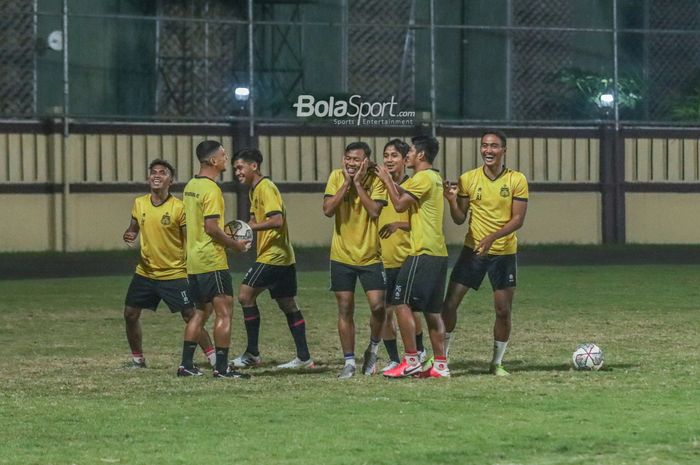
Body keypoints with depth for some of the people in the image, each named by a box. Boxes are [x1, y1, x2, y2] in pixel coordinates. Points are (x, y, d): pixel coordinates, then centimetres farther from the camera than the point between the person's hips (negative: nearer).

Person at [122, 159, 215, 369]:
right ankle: (137, 359, 23)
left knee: (190, 316, -9)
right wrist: (128, 235, -6)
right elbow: (133, 229, 18)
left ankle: (214, 358, -3)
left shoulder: (178, 207, -11)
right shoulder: (139, 203, 3)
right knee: (130, 314, 6)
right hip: (145, 272, 5)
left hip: (174, 274, -5)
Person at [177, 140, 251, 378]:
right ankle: (222, 367, -7)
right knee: (224, 312, -5)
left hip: (193, 260, 9)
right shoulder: (211, 189, -16)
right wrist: (235, 244, -9)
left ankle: (186, 364, 15)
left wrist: (226, 235, 20)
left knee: (201, 311, 16)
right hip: (212, 261, -9)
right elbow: (211, 227, -21)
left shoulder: (191, 186, 12)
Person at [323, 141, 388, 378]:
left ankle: (373, 349, 16)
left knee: (377, 305, -10)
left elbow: (375, 211, -22)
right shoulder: (336, 177, -3)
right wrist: (346, 183, -17)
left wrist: (358, 184, -20)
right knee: (345, 309, 3)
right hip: (342, 255, 2)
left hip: (371, 255, -2)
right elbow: (328, 210, -13)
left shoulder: (376, 181, -9)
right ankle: (349, 362, 12)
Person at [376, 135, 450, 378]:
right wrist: (390, 180, 15)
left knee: (402, 304, -8)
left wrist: (387, 180, -2)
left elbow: (400, 204, -13)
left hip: (423, 253, -10)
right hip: (437, 251, 10)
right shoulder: (434, 178, 18)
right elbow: (407, 195, 18)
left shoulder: (423, 178, -11)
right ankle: (440, 365, 7)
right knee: (432, 311, 9)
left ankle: (412, 361, -10)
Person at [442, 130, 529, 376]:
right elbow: (459, 219, 3)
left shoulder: (517, 180, -5)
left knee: (504, 310, 0)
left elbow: (518, 219, -9)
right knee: (450, 302, -5)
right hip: (473, 249, 1)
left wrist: (492, 237, -23)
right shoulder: (468, 179, -1)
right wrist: (452, 201, -17)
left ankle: (497, 362, 16)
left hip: (504, 252, -1)